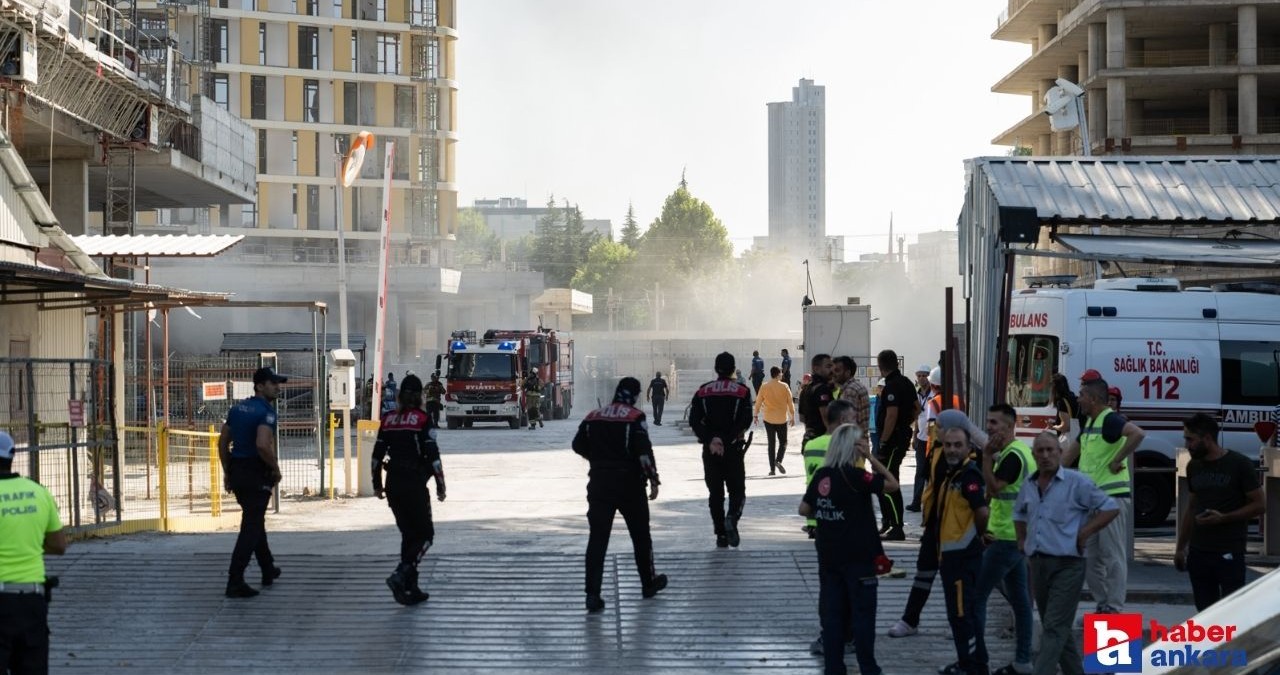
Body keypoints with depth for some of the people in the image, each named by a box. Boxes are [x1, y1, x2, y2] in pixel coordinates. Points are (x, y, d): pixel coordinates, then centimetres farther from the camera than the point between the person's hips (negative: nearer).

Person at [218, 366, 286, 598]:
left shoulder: (237, 409, 11)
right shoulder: (265, 411, -15)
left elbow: (223, 443, 14)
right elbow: (262, 445, -29)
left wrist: (228, 473, 20)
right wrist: (276, 469, -14)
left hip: (237, 472, 9)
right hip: (257, 475, -9)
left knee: (255, 521, 23)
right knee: (251, 528, -5)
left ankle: (268, 570, 36)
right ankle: (235, 582, -10)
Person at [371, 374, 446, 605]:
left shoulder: (388, 420, 7)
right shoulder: (423, 419, -8)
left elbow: (377, 454, 9)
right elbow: (432, 454, -12)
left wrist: (377, 484, 19)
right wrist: (440, 485, -4)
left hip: (393, 483, 6)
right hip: (415, 484, -6)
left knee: (408, 534, 15)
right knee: (425, 534, 3)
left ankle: (411, 588, 13)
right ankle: (401, 575, -18)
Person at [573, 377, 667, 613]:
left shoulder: (593, 417, 6)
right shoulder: (635, 417, -9)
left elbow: (578, 446, 15)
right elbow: (644, 451, -16)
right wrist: (653, 479, -10)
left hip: (599, 485, 3)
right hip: (629, 485, -3)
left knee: (597, 538, 0)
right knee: (640, 533, 15)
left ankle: (593, 594, -10)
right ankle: (649, 582, 29)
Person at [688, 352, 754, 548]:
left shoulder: (703, 392, 5)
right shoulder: (742, 391, -1)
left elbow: (694, 420, -4)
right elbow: (745, 421, -12)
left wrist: (710, 440, -8)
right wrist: (727, 439, -12)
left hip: (710, 450, 2)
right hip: (733, 449, -2)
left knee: (715, 493, 9)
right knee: (737, 489, 7)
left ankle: (720, 535, 7)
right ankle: (732, 518, -22)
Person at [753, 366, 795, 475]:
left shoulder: (764, 387, -3)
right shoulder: (784, 386, -6)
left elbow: (758, 402, 1)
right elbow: (790, 403, -2)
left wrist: (756, 416, 13)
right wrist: (792, 417, 8)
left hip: (769, 419, 1)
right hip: (782, 419, -1)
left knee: (772, 443, 7)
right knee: (783, 442, 12)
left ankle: (772, 468, 4)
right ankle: (778, 461, -12)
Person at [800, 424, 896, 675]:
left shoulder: (821, 475, 2)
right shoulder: (854, 476, -15)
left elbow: (804, 509, 6)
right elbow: (891, 484, -14)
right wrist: (870, 458, -12)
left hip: (829, 557, 5)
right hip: (858, 557, -5)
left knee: (832, 612, 9)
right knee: (863, 614, 3)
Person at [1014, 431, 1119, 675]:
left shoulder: (1076, 482, -8)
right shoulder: (1028, 485, 11)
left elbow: (1110, 508, -7)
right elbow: (1019, 513, 31)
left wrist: (1083, 534, -10)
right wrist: (1022, 539, 17)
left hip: (1067, 564, -7)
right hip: (1038, 564, 7)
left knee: (1054, 628, -11)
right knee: (1058, 628, 14)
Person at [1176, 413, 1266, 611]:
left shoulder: (1240, 465, -7)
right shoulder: (1194, 467, 11)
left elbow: (1259, 505, -6)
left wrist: (1223, 518, -18)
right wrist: (1181, 547, 17)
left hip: (1230, 554, -6)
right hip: (1198, 552, 6)